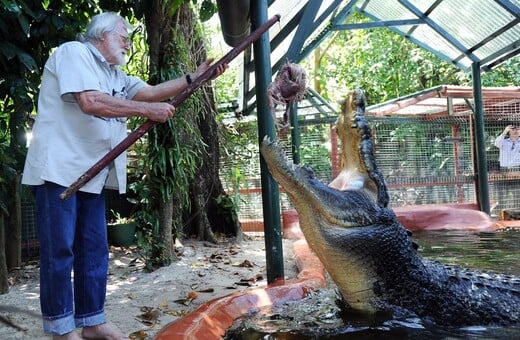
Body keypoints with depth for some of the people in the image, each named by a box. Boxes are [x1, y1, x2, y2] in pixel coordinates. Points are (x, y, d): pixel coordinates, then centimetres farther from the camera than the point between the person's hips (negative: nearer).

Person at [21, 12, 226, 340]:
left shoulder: (116, 75, 21)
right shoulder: (73, 52, -6)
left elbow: (152, 91, 12)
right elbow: (90, 102, -21)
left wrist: (195, 77, 3)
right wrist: (147, 110, -17)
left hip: (91, 173, 9)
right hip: (58, 168, -9)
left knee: (94, 250, 9)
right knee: (59, 250, -3)